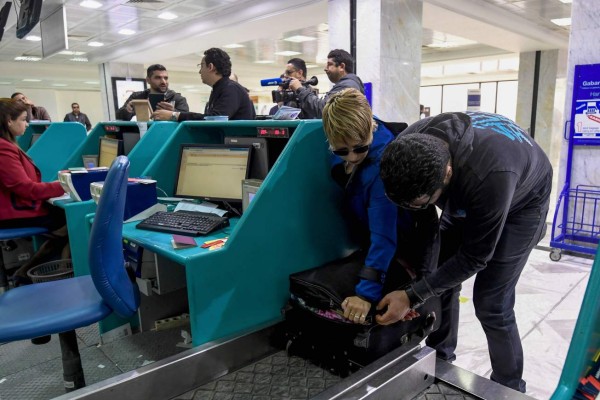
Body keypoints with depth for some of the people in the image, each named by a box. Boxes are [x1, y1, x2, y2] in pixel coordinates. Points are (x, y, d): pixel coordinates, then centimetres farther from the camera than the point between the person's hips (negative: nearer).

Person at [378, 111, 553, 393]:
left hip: (520, 202, -5)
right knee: (441, 279, 3)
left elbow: (473, 258, -31)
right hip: (464, 199, 5)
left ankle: (508, 389, 15)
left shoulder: (490, 176, -45)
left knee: (490, 303, -9)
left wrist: (413, 297, -31)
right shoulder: (410, 146, -31)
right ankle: (439, 361, 26)